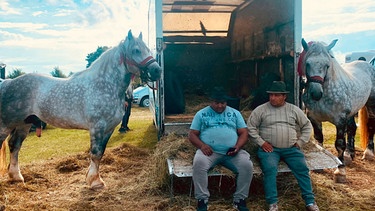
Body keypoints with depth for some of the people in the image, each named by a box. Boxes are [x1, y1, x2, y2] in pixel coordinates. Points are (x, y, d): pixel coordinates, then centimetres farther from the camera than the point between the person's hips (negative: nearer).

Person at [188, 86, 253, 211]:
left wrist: (238, 147, -10)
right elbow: (192, 134, 7)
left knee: (247, 165, -25)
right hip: (209, 151, -1)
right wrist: (202, 145, -13)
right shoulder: (201, 114, 12)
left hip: (232, 152, 2)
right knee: (198, 163, -33)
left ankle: (239, 200, -8)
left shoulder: (235, 113, 16)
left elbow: (244, 133, 11)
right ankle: (202, 200, -20)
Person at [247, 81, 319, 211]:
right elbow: (250, 127, 2)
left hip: (291, 149, 2)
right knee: (270, 170, -28)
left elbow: (307, 126, 17)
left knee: (302, 169, -16)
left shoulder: (294, 110, 10)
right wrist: (261, 143, -7)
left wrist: (300, 142, 5)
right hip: (269, 148, -2)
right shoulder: (261, 109, 3)